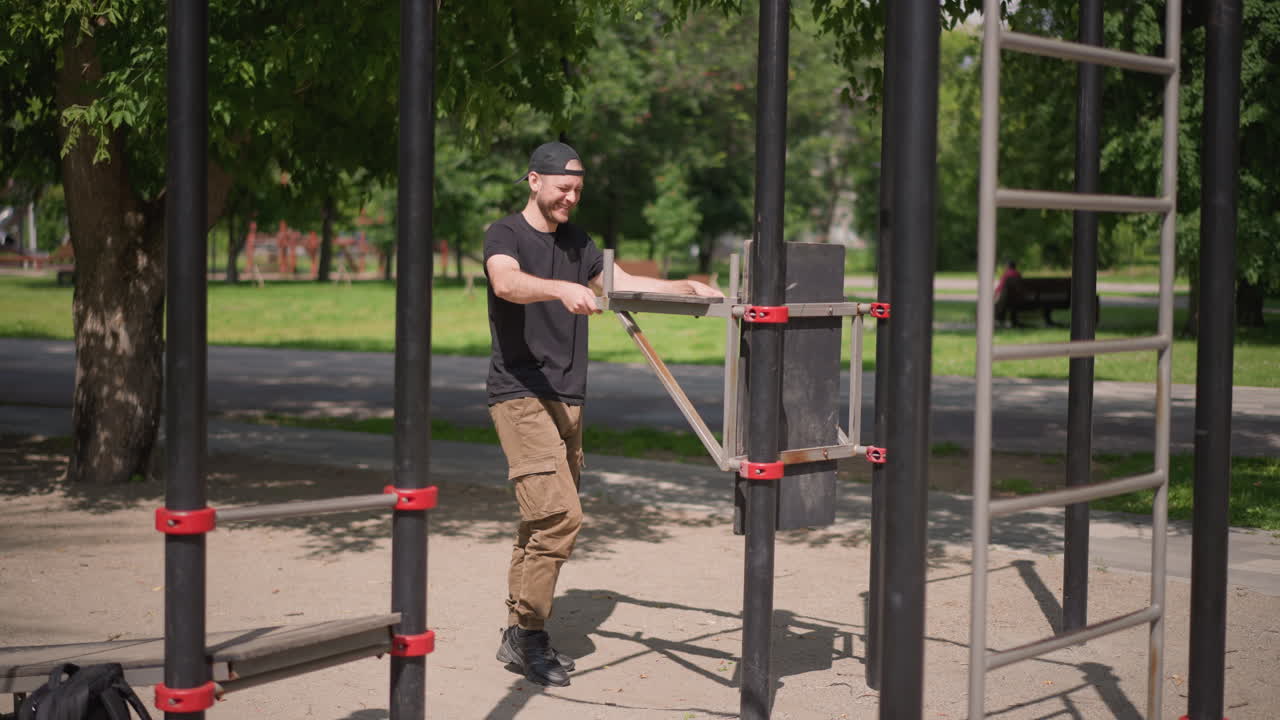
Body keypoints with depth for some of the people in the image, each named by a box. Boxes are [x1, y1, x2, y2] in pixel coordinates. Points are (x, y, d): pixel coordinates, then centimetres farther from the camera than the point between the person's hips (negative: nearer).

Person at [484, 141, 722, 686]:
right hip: (520, 395, -7)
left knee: (542, 520, 6)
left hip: (566, 398, 7)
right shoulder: (505, 235, -4)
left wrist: (687, 288, 3)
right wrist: (561, 289, -42)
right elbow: (507, 282, -24)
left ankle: (519, 637, 13)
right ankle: (528, 630, -6)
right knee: (559, 515, -17)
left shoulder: (577, 243, 19)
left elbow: (624, 283, 17)